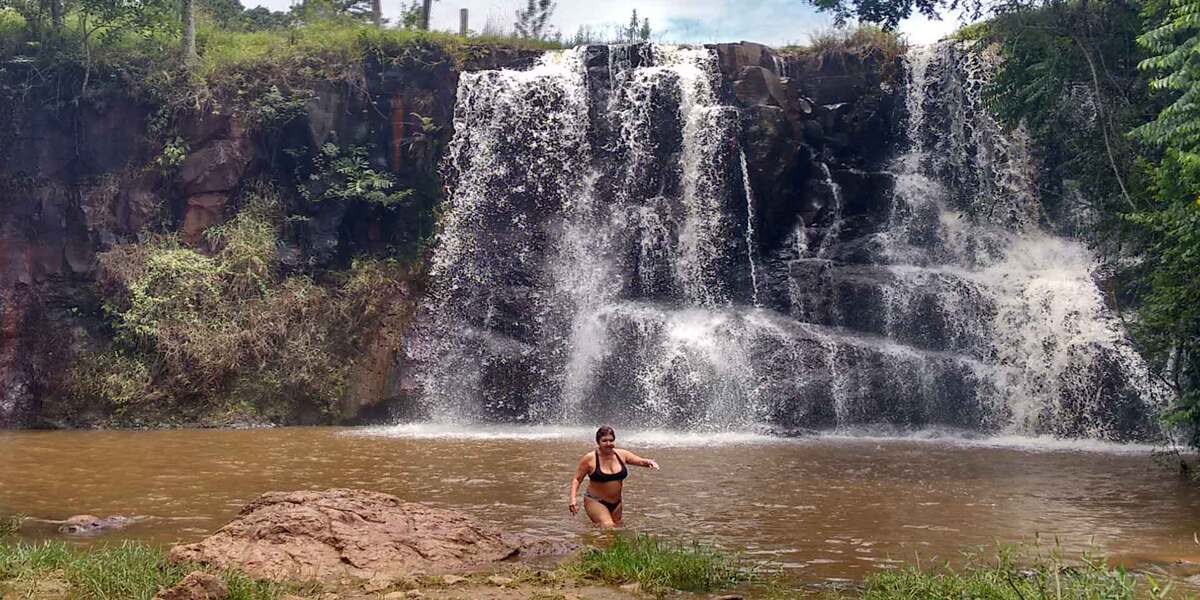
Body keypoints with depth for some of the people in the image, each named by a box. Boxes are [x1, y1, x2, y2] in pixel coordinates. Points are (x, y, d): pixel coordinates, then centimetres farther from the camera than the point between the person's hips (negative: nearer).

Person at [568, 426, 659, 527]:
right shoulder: (590, 458, -9)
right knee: (608, 527, -23)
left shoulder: (621, 455, 0)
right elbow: (576, 479, -3)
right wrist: (573, 499, -16)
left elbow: (641, 461, 6)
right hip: (595, 501, -5)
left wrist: (649, 462, -18)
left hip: (617, 503, 5)